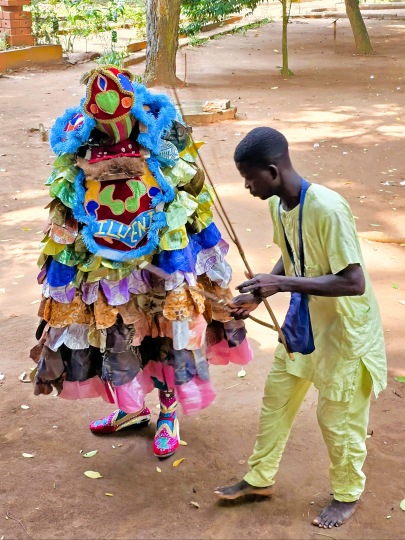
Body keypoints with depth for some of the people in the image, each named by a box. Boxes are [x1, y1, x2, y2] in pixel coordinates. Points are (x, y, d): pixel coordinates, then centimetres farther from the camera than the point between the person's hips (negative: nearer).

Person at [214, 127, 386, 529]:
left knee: (337, 417, 8)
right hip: (304, 321, 8)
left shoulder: (327, 209, -31)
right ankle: (259, 478, 37)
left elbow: (354, 282, -30)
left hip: (344, 329, -8)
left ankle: (348, 494, 34)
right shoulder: (277, 205, -5)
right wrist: (259, 296, -4)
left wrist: (283, 283, -32)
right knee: (276, 397, 17)